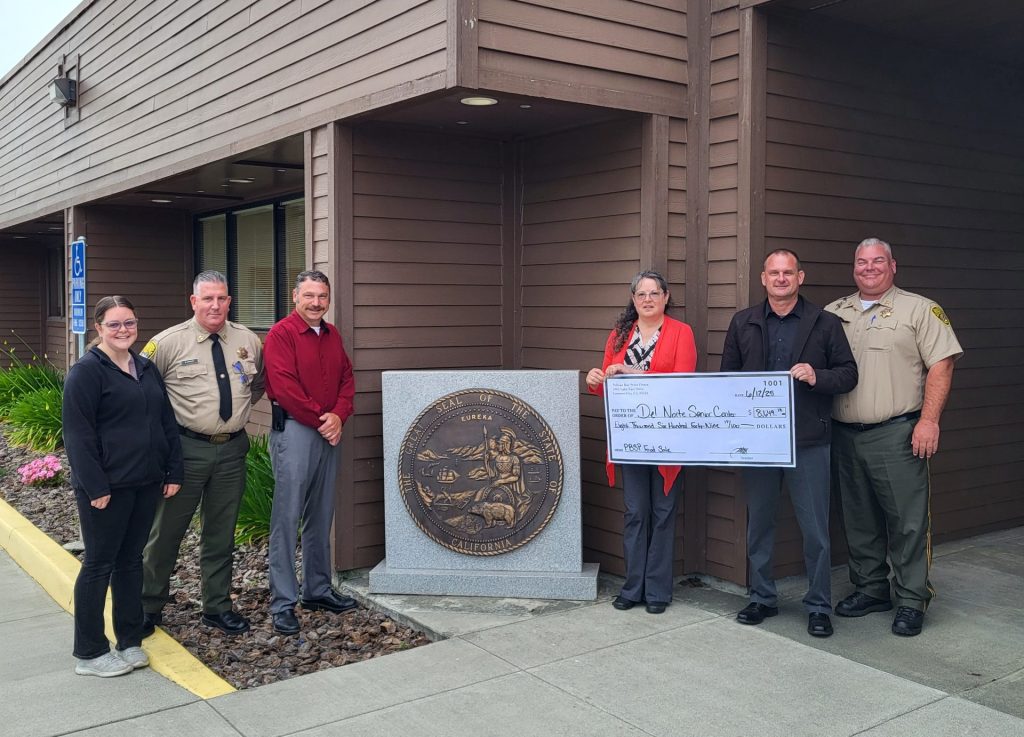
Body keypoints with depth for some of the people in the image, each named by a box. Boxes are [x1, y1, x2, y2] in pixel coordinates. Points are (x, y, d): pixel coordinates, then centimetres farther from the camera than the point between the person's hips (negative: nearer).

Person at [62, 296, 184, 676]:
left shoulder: (146, 368, 11)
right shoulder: (87, 371, -10)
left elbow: (167, 423, 14)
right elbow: (78, 434, -14)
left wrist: (173, 471, 7)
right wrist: (95, 486, -18)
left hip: (146, 483, 7)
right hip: (107, 486, -6)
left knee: (130, 560, 14)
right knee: (99, 564, 3)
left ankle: (130, 641, 24)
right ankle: (89, 653, 15)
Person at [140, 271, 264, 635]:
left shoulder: (248, 341, 4)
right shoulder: (169, 342, -7)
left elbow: (258, 383, 22)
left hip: (232, 448, 4)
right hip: (187, 448, -3)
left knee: (221, 533, 14)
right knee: (167, 530, 7)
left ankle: (217, 606, 27)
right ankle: (149, 606, 25)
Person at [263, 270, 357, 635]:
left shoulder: (332, 335, 14)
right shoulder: (281, 334, -8)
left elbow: (347, 378, 12)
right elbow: (285, 387, -16)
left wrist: (338, 416, -5)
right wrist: (320, 420, -13)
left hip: (329, 432, 7)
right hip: (294, 431, -7)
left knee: (321, 517, 13)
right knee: (287, 518, -4)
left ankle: (318, 590, 25)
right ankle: (283, 603, 3)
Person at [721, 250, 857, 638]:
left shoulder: (824, 323, 2)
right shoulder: (743, 323, 9)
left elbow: (849, 374, 4)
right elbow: (728, 375, 11)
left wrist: (817, 377, -16)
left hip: (808, 441, -2)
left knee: (815, 528, 3)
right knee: (758, 523, 12)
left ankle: (819, 606, 17)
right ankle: (762, 598, 26)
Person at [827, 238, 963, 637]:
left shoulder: (920, 309, 0)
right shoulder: (834, 313, 13)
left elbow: (941, 365, -6)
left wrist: (929, 420, -14)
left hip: (897, 434, -5)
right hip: (845, 435, 5)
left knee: (907, 521, -2)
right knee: (859, 520, 13)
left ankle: (911, 600, 8)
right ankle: (870, 589, 26)